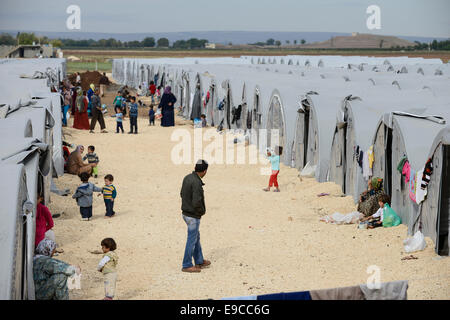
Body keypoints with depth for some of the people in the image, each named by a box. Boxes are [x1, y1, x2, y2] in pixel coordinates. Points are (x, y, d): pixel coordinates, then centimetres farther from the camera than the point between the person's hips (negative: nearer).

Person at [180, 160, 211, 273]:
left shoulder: (187, 178, 2)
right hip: (193, 216, -9)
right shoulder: (197, 183, -26)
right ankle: (186, 266, 13)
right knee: (192, 240, 3)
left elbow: (182, 194, 15)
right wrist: (203, 211, -10)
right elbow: (196, 203, -32)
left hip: (185, 213, 9)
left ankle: (199, 262, 32)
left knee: (196, 237, 21)